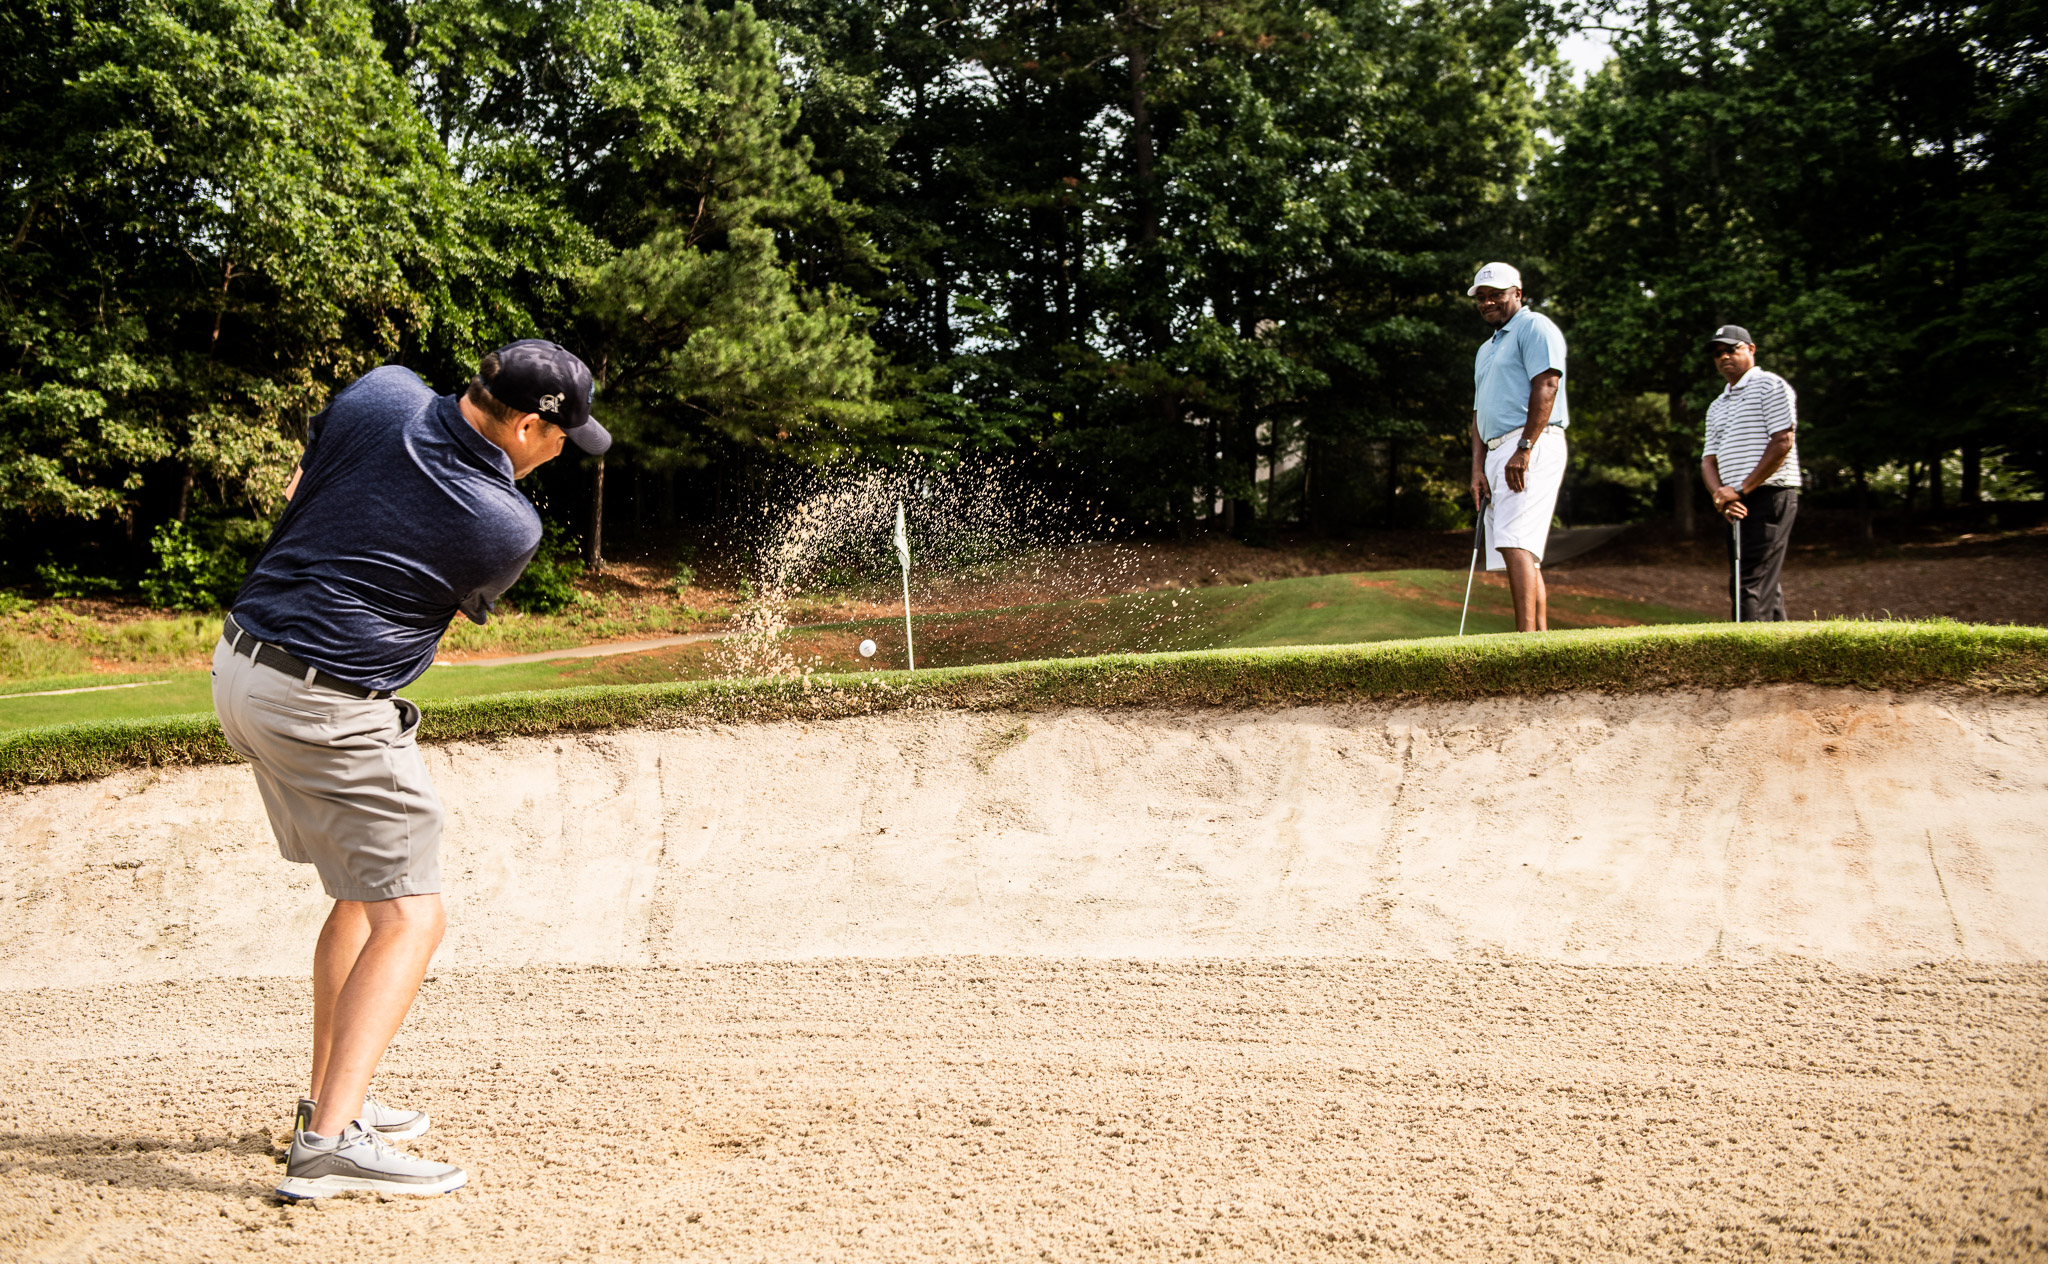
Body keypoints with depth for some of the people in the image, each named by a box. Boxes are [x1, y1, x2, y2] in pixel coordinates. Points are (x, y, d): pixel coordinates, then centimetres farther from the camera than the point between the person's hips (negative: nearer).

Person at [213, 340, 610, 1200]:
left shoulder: (382, 393, -2)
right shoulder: (510, 528, -15)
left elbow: (305, 482, 16)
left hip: (238, 668, 9)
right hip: (328, 708, -8)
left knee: (363, 892, 20)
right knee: (410, 917, -4)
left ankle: (329, 1102, 29)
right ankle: (328, 1145, -14)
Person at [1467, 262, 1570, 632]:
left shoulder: (1534, 327, 1)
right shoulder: (1485, 350, 28)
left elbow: (1546, 387, -12)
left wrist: (1524, 449, -21)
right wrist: (1478, 468, 8)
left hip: (1532, 448, -9)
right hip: (1498, 454, 9)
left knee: (1515, 544, -21)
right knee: (1526, 556, 5)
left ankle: (1526, 639, -28)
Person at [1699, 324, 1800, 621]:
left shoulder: (1771, 386, -1)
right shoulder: (1716, 407, 23)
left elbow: (1783, 442, -11)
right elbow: (1709, 460, 15)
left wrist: (1741, 490, -14)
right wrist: (1721, 493, -6)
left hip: (1770, 495, -8)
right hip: (1737, 507, 8)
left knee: (1752, 583, -17)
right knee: (1765, 586, 7)